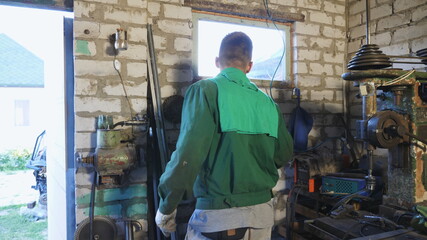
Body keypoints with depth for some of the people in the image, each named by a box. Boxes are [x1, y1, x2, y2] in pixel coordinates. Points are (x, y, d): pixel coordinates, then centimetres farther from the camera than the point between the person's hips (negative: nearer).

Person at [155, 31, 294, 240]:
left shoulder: (205, 91, -11)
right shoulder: (267, 102, 3)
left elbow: (188, 154, -20)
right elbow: (284, 154, 12)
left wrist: (166, 206, -9)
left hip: (218, 215, -4)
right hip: (262, 211, 5)